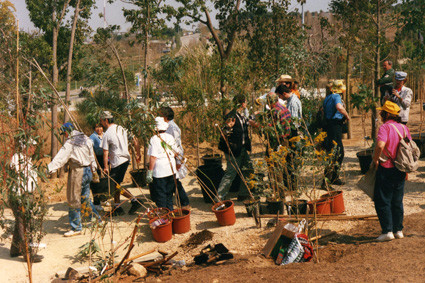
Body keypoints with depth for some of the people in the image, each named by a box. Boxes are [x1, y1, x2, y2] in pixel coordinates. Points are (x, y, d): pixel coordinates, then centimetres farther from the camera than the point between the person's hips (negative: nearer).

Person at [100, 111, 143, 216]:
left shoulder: (107, 134, -12)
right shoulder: (122, 129, 8)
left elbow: (105, 153, -12)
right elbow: (135, 141, 10)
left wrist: (106, 167, -7)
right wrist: (138, 154, 19)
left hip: (117, 162, -8)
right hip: (126, 159, 8)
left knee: (115, 185, 0)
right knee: (116, 184, 15)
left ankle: (134, 200, -8)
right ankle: (117, 207, 17)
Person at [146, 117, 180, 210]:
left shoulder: (154, 139, -13)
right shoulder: (170, 137, 4)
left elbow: (153, 157, -18)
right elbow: (177, 153, 11)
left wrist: (149, 172, -15)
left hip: (159, 172, -6)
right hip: (171, 171, 6)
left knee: (160, 196, 3)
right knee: (169, 195, 18)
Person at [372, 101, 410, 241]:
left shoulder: (385, 127, -15)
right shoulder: (404, 128, 6)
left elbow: (380, 145, -31)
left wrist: (375, 160, -15)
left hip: (386, 168, -7)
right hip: (400, 170, 7)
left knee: (382, 201, 2)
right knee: (397, 201, 16)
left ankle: (388, 231, -1)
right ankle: (398, 230, 20)